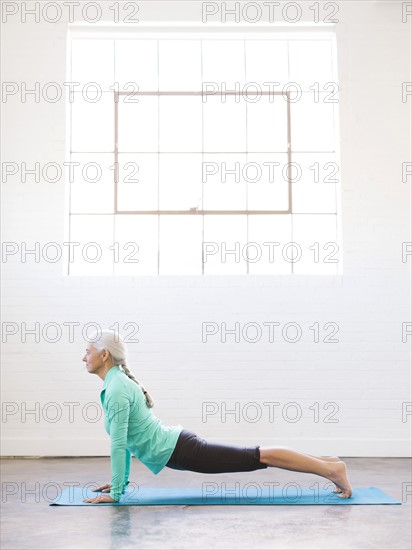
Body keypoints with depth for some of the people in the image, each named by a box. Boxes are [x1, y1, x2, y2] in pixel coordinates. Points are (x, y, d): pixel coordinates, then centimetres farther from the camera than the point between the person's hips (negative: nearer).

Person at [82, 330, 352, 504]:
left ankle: (331, 468, 1)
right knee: (254, 457, 12)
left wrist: (115, 492, -16)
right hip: (178, 443, 9)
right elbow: (125, 439, 21)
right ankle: (328, 463, 19)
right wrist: (121, 479, 23)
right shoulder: (119, 382, 12)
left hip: (180, 452, -9)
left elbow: (118, 443, -22)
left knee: (255, 458, -5)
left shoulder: (116, 390, -18)